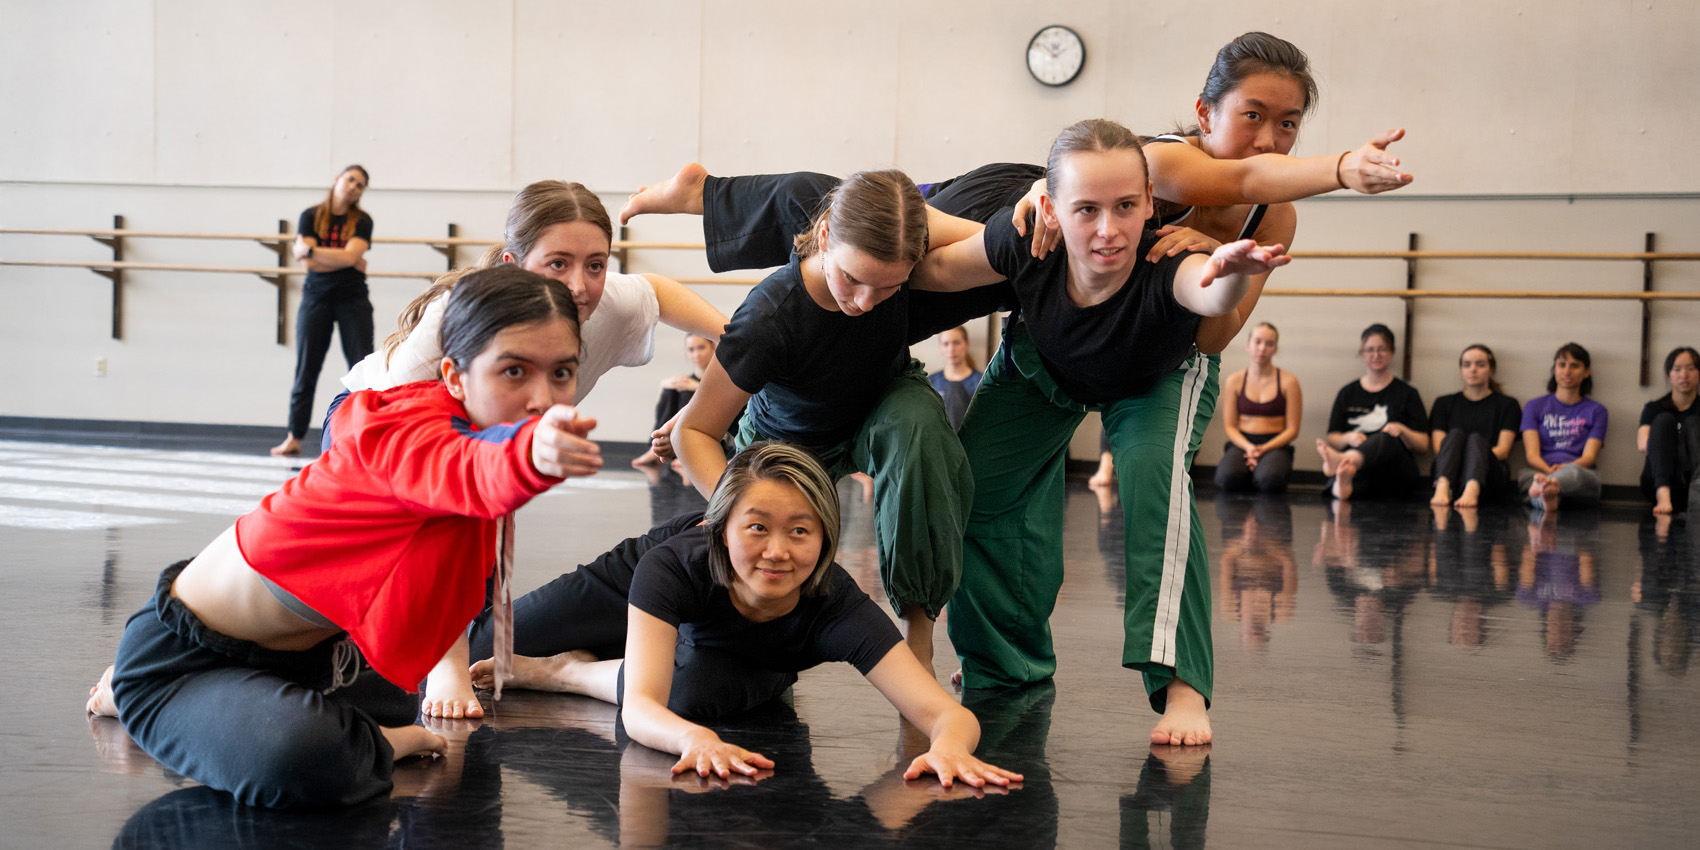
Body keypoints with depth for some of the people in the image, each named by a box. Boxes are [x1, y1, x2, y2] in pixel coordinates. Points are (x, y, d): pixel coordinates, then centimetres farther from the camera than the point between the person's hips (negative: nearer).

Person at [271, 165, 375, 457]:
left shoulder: (362, 221, 2)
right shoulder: (311, 216, 2)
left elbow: (350, 256, -15)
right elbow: (309, 263, -9)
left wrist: (311, 250, -11)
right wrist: (349, 262, -10)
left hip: (353, 301, 0)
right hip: (316, 299, 0)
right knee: (305, 370, 3)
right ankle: (294, 438, 10)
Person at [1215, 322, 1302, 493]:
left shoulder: (1288, 381, 3)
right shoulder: (1234, 381, 9)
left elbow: (1292, 430, 1)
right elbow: (1229, 426, 7)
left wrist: (1264, 448, -14)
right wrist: (1248, 447, -14)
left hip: (1275, 445, -1)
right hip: (1242, 443, 1)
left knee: (1269, 480, -37)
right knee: (1227, 477, -34)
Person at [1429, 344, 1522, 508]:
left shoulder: (1507, 405, 21)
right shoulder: (1444, 403, 25)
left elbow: (1503, 450, 6)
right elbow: (1438, 447, 11)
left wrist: (1479, 459, -13)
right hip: (1447, 473, 1)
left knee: (1476, 439, -30)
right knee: (1455, 434, -27)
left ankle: (1472, 490, -63)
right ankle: (1443, 488, -58)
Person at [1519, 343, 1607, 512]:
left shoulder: (1596, 411, 20)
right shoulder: (1534, 407, 20)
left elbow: (1589, 457, 5)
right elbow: (1532, 454, 6)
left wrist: (1567, 467, -20)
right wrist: (1550, 470, -18)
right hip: (1538, 471, 1)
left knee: (1573, 473, -41)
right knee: (1526, 474, -39)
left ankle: (1542, 486, -76)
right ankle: (1548, 493, -74)